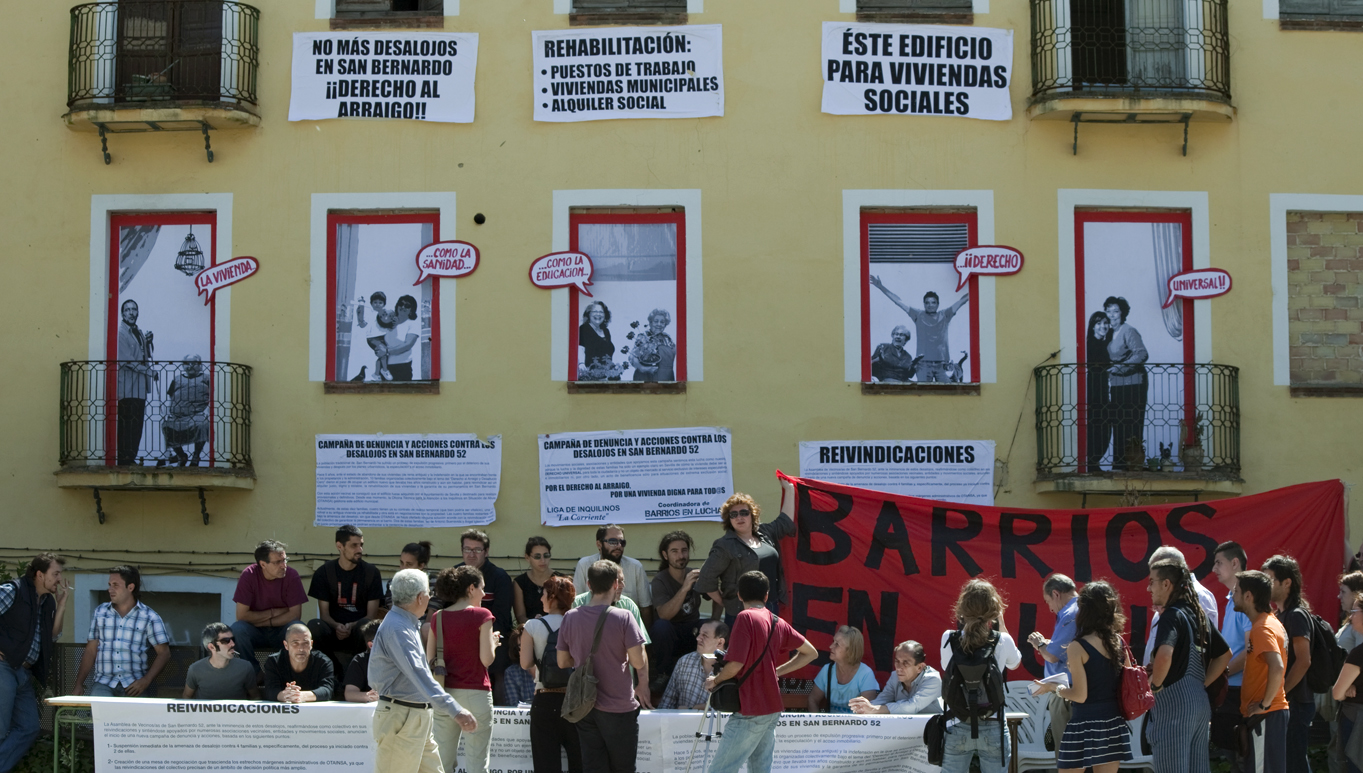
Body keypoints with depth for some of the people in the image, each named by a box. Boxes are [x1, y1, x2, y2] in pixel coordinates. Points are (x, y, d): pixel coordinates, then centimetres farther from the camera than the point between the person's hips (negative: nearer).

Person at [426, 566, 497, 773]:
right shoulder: (481, 616, -8)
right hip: (475, 692, -5)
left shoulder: (437, 618, 6)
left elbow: (430, 658, 8)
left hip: (444, 692, 5)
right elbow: (486, 659, -11)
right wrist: (493, 642, 8)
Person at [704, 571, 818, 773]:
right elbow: (810, 653, 19)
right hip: (772, 708, 8)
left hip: (750, 711, -8)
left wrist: (714, 681, 0)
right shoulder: (777, 622, 11)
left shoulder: (746, 617, -11)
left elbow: (735, 664, -18)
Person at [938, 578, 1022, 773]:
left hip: (957, 729, 1)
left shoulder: (948, 639, -7)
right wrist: (1001, 623, 16)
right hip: (992, 729, -1)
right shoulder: (1002, 641, -9)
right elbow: (1015, 662, 14)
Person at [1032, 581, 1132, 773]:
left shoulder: (1077, 647, -13)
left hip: (1085, 724, -5)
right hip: (1114, 722, 6)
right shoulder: (1119, 642, 4)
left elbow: (1080, 695, -14)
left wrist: (1054, 688, 3)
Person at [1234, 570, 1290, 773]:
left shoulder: (1262, 628, -17)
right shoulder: (1271, 622, 14)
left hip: (1265, 715, -10)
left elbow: (1277, 668, -30)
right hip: (1275, 711, 10)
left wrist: (1265, 703, -21)